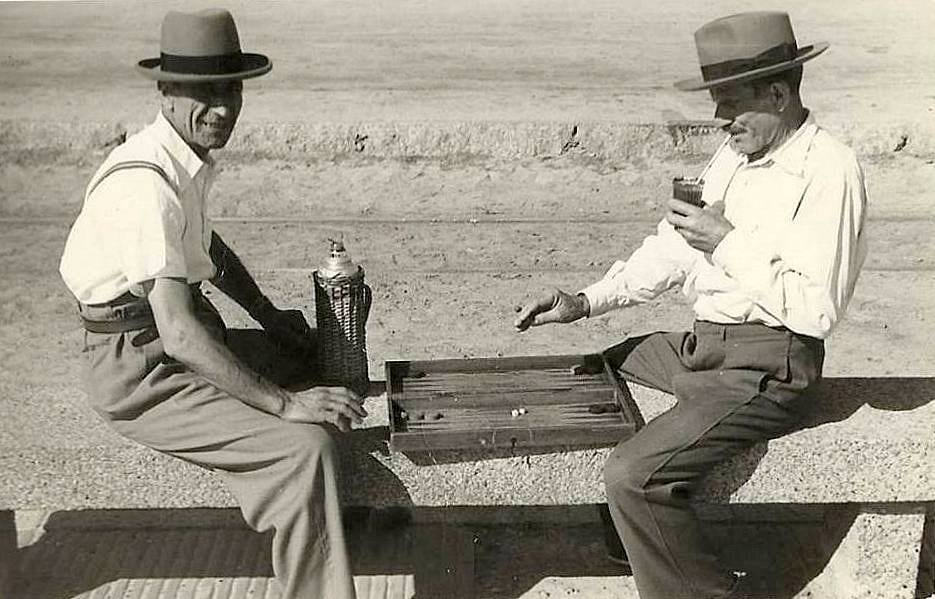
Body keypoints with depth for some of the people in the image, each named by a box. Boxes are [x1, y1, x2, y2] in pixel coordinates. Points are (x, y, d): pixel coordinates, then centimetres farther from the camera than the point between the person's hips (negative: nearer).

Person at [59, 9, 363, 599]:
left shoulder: (191, 159, 3)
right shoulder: (147, 181, -28)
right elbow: (179, 333, -33)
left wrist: (268, 316, 15)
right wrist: (285, 403, -29)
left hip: (184, 339, 10)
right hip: (142, 372, -10)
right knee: (307, 446, -24)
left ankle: (348, 510, 41)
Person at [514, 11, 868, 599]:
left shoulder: (829, 170, -17)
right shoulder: (736, 155, 9)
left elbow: (818, 309, -23)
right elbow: (672, 248, 12)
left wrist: (728, 243, -21)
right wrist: (586, 301, 3)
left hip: (768, 366, -9)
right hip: (703, 345, 10)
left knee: (634, 476, -24)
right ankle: (631, 536, 32)